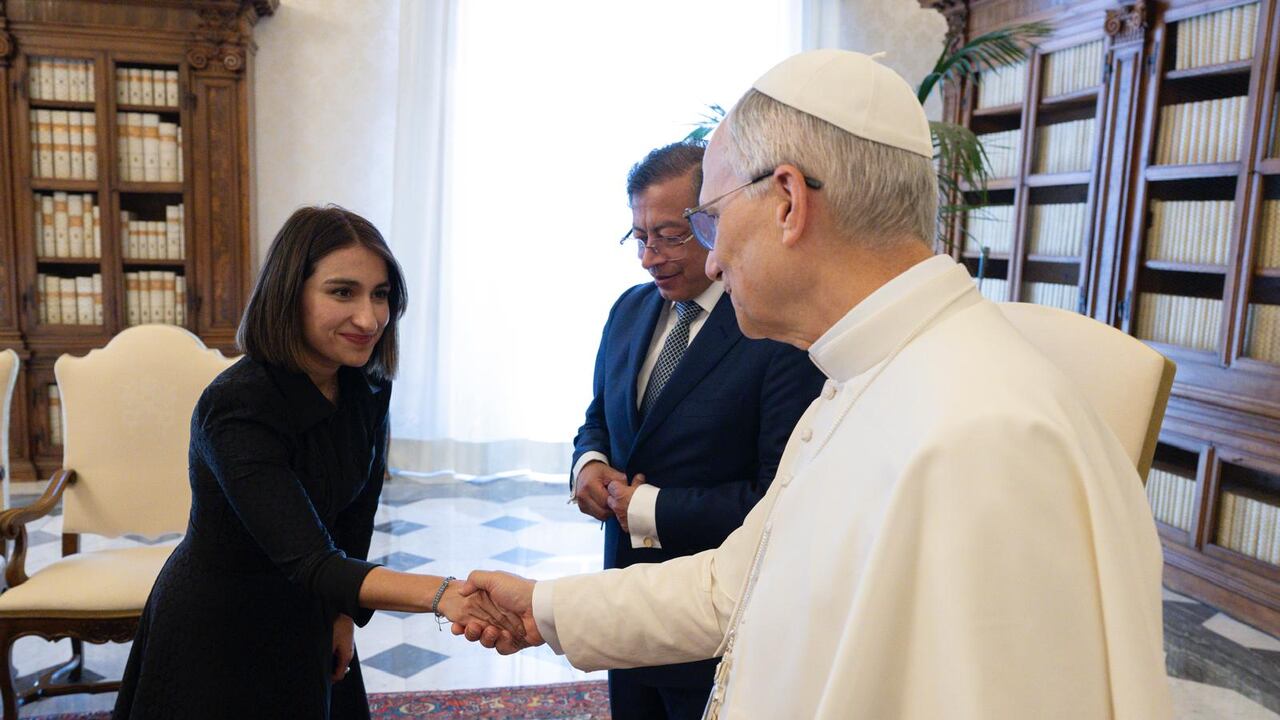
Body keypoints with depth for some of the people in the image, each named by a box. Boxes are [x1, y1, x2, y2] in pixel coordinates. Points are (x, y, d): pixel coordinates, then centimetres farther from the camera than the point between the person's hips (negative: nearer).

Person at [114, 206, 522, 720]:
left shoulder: (368, 388, -10)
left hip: (307, 623, 6)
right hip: (215, 634, -6)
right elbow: (309, 561, -39)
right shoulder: (237, 407, -31)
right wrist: (440, 594, -51)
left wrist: (346, 612, 6)